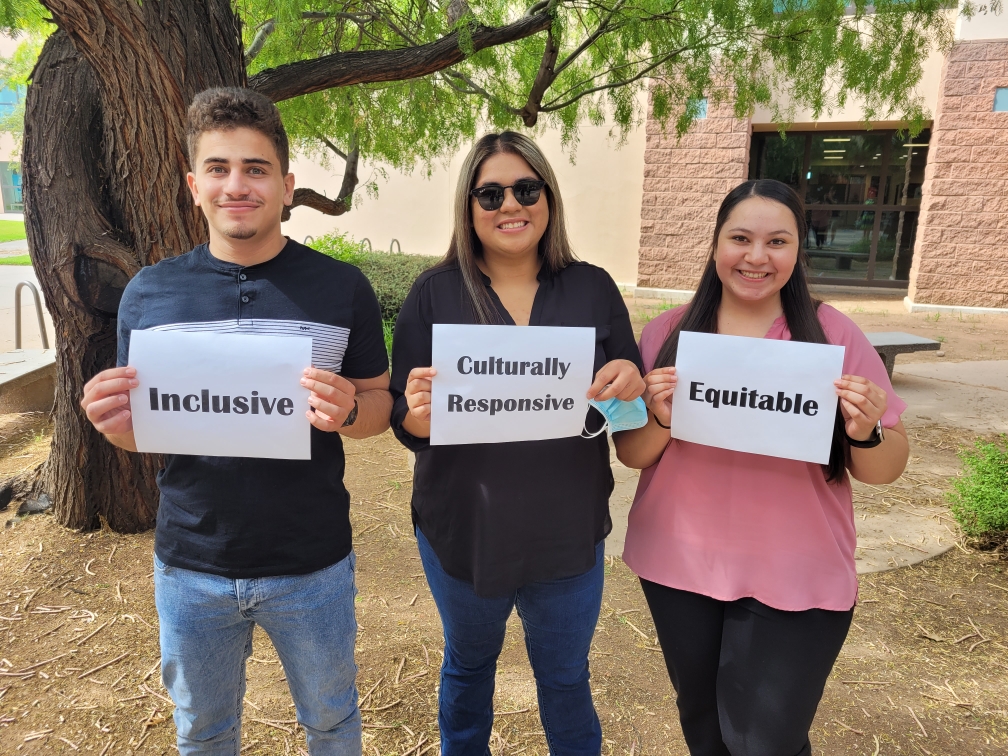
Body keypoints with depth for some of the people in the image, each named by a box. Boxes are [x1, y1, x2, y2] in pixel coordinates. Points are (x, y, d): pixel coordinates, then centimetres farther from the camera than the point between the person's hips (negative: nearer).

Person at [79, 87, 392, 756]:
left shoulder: (343, 288, -8)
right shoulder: (149, 292, -3)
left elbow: (381, 403, -2)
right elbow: (138, 424, 5)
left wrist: (347, 411, -24)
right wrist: (117, 424, -18)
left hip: (312, 565, -1)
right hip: (190, 566, 2)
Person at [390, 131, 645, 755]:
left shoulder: (593, 289, -3)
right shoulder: (436, 293, -6)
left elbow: (631, 408, 2)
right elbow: (408, 423, -6)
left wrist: (629, 383, -20)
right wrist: (418, 412, -29)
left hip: (568, 533, 1)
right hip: (464, 532, 0)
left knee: (566, 675, 21)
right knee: (469, 665, 24)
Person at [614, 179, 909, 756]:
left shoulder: (834, 335, -6)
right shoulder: (668, 332, -4)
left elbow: (884, 471, -1)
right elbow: (630, 455, -2)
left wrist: (867, 433, -23)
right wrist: (660, 422, -23)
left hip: (797, 581, -1)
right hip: (679, 566, 2)